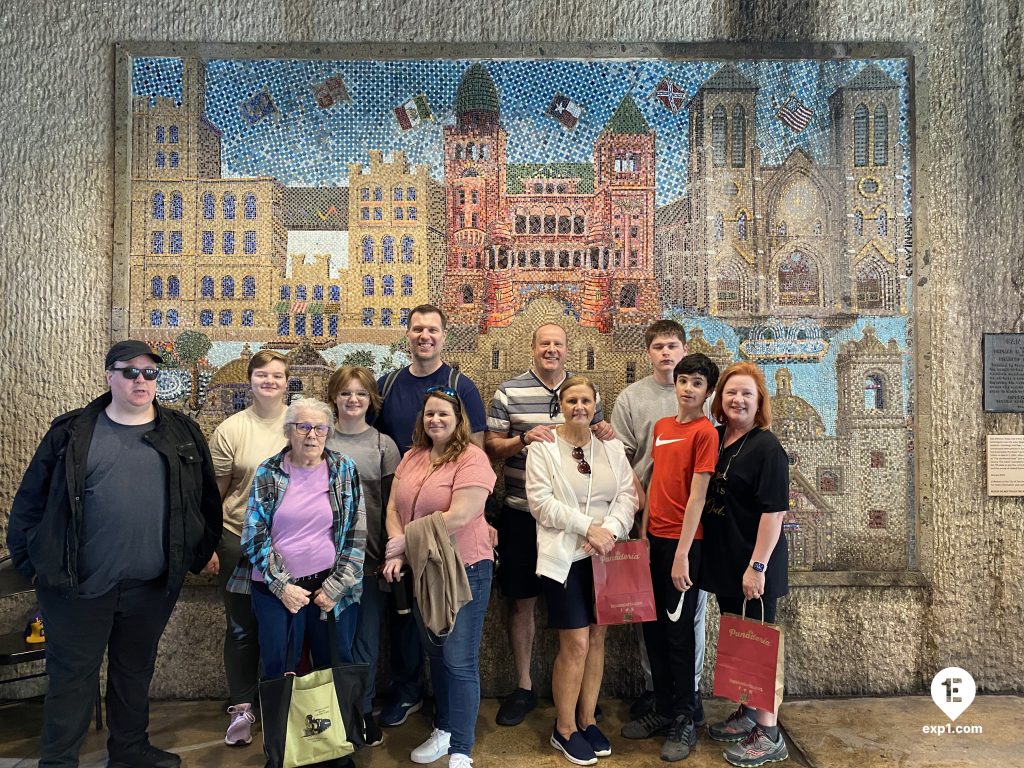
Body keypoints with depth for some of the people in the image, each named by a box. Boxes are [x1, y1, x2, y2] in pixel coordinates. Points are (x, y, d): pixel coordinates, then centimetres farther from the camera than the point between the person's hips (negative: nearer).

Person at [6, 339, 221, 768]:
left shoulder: (182, 433, 3)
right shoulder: (71, 432, -2)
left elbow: (207, 497, 8)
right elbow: (32, 499, 1)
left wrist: (201, 551, 10)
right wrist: (31, 560, -1)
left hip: (152, 587, 3)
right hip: (79, 585, -2)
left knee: (136, 671, 19)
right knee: (71, 677, 9)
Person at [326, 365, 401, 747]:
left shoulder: (383, 444, 2)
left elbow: (392, 504, 2)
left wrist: (390, 553, -2)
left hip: (371, 557, 0)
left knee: (367, 636, 10)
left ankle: (363, 710, 27)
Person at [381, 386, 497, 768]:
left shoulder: (472, 458, -14)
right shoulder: (411, 457, 7)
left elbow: (458, 516, -23)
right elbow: (393, 508, 6)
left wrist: (408, 539, -15)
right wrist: (396, 552, -10)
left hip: (464, 569, -6)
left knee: (460, 661, 0)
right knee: (436, 655, 19)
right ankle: (443, 730, 37)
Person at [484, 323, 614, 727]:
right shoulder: (509, 392, 0)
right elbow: (491, 447, -1)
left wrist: (605, 435, -8)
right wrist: (524, 438, -19)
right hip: (522, 513, -1)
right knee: (522, 601, 9)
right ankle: (523, 687, 26)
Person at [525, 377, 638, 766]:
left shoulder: (612, 447, 7)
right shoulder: (543, 447, -4)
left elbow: (627, 495, 1)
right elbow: (541, 502, -12)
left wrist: (609, 530, -16)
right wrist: (588, 527, -18)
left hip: (604, 555, 4)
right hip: (564, 556, -4)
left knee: (597, 639, 11)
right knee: (576, 643, -1)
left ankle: (587, 720, 28)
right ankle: (564, 729, 18)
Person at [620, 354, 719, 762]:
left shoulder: (705, 432, -11)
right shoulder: (662, 426, 10)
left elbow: (697, 496, -15)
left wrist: (682, 553, -17)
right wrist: (643, 532, 11)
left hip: (683, 543, -7)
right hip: (654, 538, 7)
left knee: (678, 631, 4)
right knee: (653, 627, 14)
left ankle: (684, 721, 21)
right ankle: (663, 710, 31)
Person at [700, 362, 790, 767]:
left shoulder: (766, 447, -14)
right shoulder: (716, 440, 6)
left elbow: (773, 512, -18)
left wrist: (757, 566, -20)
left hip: (753, 566, -7)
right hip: (724, 562, 7)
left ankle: (769, 734, 17)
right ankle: (747, 713, 34)